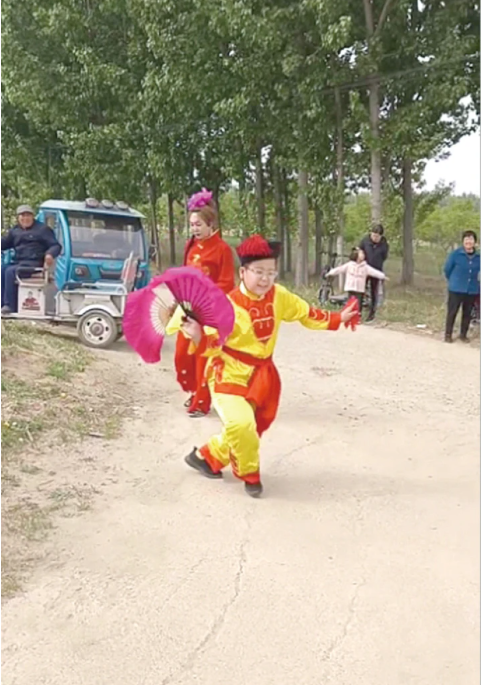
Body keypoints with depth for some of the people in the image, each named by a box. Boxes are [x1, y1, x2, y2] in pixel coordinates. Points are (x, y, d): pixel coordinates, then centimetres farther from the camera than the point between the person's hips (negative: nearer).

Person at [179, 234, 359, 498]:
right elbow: (212, 344, -24)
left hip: (261, 374, 7)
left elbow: (307, 314, 8)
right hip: (229, 373, -6)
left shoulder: (279, 296, -5)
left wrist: (337, 319, 5)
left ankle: (207, 456, 39)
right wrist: (198, 337, -46)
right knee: (241, 425, -24)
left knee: (253, 428, 17)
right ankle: (249, 475, 5)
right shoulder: (229, 305, -22)